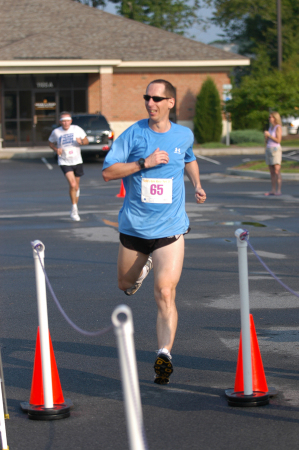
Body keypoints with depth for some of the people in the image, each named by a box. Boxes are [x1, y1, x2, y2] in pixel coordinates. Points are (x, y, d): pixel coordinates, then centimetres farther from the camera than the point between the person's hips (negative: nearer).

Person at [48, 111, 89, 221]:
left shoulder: (77, 129, -4)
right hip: (64, 162, -3)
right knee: (72, 185, -21)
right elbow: (51, 143, 12)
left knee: (76, 187, 11)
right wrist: (56, 150, -8)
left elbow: (86, 140, 6)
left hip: (77, 161, 3)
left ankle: (75, 210, 30)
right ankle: (74, 209, -7)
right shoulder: (56, 132, -5)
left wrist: (81, 141, -18)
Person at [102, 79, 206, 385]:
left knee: (165, 293, -15)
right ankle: (144, 266, 55)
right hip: (133, 227, 1)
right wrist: (144, 163, -19)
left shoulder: (184, 135, 5)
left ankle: (164, 353, -19)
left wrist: (197, 184, 11)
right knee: (125, 285, 21)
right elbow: (107, 172, -9)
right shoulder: (133, 134, -5)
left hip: (170, 229, -1)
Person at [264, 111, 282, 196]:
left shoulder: (278, 127, -9)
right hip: (269, 150, 8)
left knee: (277, 171, -12)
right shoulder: (270, 127, 16)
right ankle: (273, 190, 7)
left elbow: (278, 140, -17)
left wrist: (269, 135, -14)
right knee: (272, 172, 6)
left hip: (276, 150, -8)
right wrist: (266, 136, -2)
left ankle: (279, 190, -12)